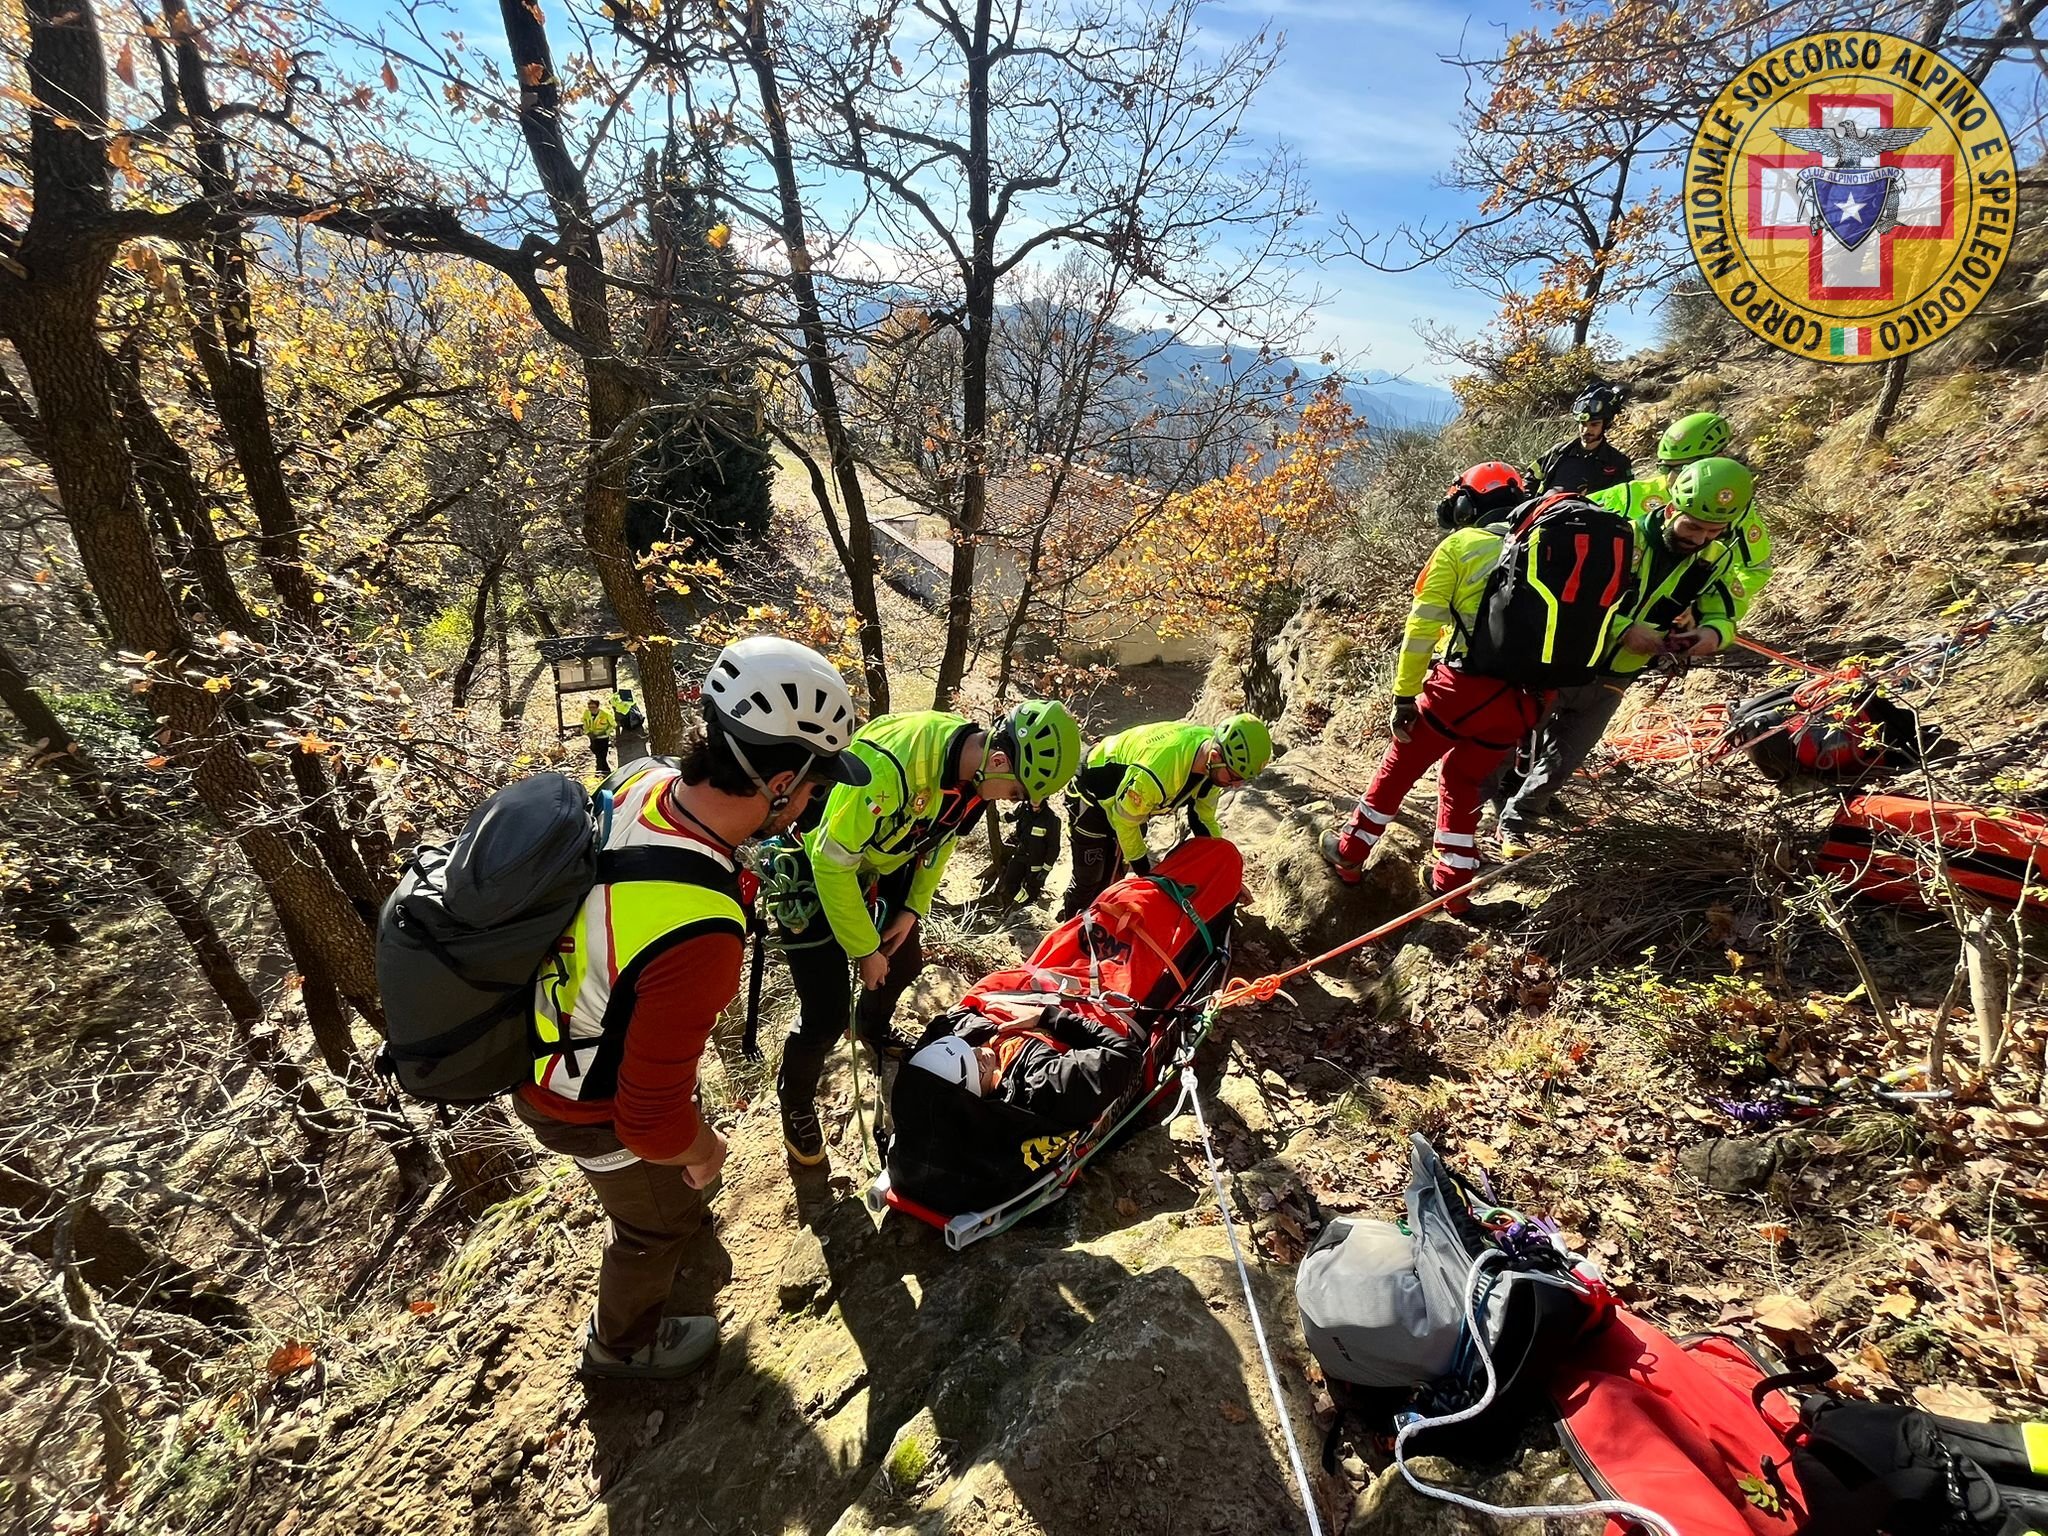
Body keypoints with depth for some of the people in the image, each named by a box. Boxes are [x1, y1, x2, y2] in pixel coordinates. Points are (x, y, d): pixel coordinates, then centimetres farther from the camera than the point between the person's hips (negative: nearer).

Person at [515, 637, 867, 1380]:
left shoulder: (646, 779, -21)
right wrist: (704, 1150, -11)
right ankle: (623, 1346, 56)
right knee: (662, 1216, 24)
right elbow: (650, 1121, -33)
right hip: (591, 1105, -7)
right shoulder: (698, 935, -46)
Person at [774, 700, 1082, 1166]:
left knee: (904, 963, 21)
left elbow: (940, 837, 4)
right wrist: (864, 951, -19)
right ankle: (795, 1102, 23)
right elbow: (833, 865, -30)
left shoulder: (971, 762, -16)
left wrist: (913, 908, 0)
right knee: (827, 1014, -6)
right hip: (818, 871, -7)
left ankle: (873, 1030, 52)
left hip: (879, 865, 7)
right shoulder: (890, 766, -41)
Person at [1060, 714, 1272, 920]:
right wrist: (1146, 872, -12)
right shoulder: (1158, 771, -46)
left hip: (1134, 799, 7)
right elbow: (1125, 822, -26)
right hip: (1093, 797, -7)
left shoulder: (1212, 764, -22)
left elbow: (1204, 820, -4)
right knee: (1088, 880, 2)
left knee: (1113, 876, 15)